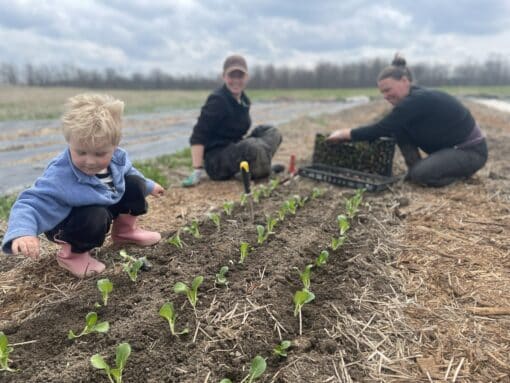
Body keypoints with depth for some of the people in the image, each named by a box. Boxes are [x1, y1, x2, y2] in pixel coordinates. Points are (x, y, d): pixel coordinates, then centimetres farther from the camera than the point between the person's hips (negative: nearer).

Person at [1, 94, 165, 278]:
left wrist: (148, 186, 22)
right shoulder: (58, 177, -37)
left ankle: (124, 230, 17)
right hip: (67, 221, -6)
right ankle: (72, 253, -6)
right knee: (95, 218, -38)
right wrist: (23, 232, -58)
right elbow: (32, 203, -38)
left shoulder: (117, 157, -17)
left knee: (135, 184, -5)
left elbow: (127, 172, 7)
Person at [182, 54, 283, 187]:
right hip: (216, 162, -8)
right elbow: (198, 136, -22)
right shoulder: (217, 100, -18)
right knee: (252, 147, -33)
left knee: (271, 132, 4)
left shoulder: (243, 100, 7)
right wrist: (197, 170, -28)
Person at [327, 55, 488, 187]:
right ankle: (416, 167, 5)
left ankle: (462, 171, -2)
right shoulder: (413, 99, 0)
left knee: (421, 174, -30)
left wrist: (345, 134, -22)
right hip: (447, 147, 8)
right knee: (398, 128, -6)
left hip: (471, 151, -8)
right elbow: (387, 129, 7)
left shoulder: (418, 100, -28)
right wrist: (353, 133, -3)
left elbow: (381, 129, -29)